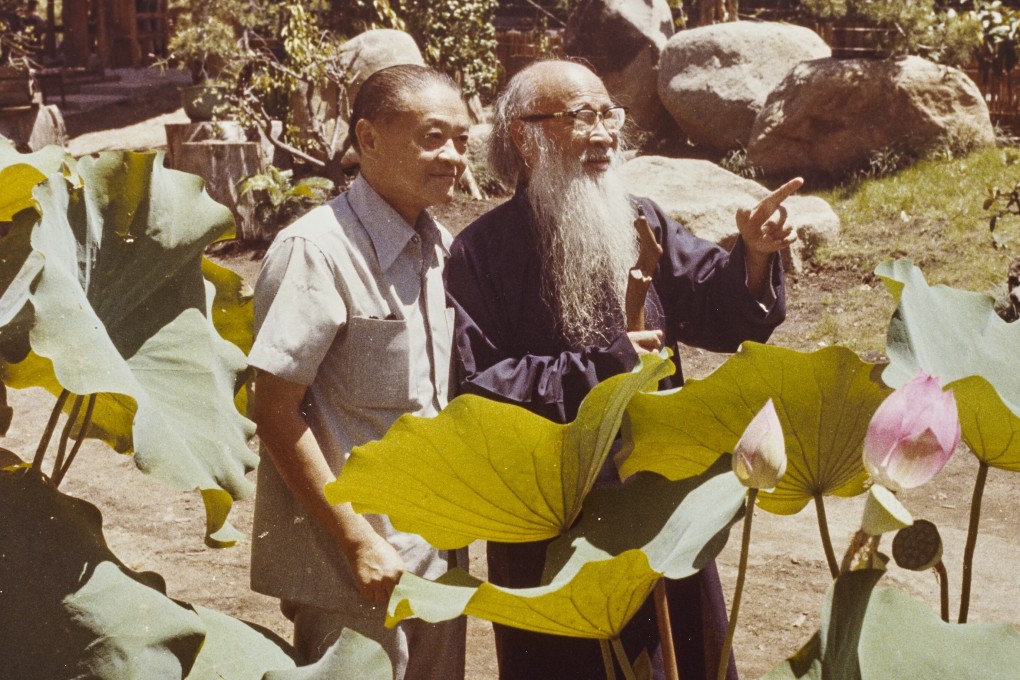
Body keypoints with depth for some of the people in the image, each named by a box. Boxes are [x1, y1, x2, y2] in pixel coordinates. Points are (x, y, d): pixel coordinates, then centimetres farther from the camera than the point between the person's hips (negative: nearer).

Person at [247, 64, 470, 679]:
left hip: (437, 552, 7)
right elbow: (276, 414, -17)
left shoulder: (442, 248, 7)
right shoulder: (317, 251, -16)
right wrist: (359, 545, -17)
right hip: (351, 566, -7)